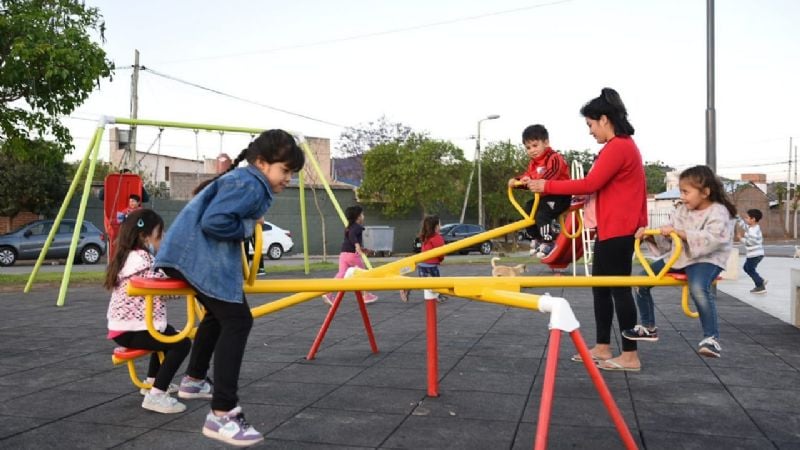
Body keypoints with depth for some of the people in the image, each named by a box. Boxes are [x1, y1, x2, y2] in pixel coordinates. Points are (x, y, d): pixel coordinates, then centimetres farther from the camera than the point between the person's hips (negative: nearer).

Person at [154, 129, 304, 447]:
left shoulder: (246, 181, 18)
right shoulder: (248, 184, -14)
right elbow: (214, 222, -26)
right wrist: (249, 227, -13)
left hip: (190, 254, 12)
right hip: (201, 256, -12)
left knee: (219, 313, 28)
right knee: (236, 321, -16)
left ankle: (193, 379, 47)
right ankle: (222, 415, -19)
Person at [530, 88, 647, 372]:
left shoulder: (618, 147, -15)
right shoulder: (621, 145, 17)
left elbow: (590, 183, -19)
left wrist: (547, 186, -14)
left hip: (618, 230, -10)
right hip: (611, 229, 10)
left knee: (619, 288, -4)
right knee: (601, 287, 13)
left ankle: (630, 356, 5)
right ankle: (602, 348, 21)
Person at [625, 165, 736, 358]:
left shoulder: (719, 212, -11)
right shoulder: (682, 211, 9)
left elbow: (711, 239, -29)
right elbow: (667, 241, 10)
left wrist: (680, 232, -33)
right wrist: (650, 236, -8)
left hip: (706, 259, -8)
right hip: (679, 257, 8)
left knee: (698, 288, -39)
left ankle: (711, 338, -23)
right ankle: (648, 327, 17)